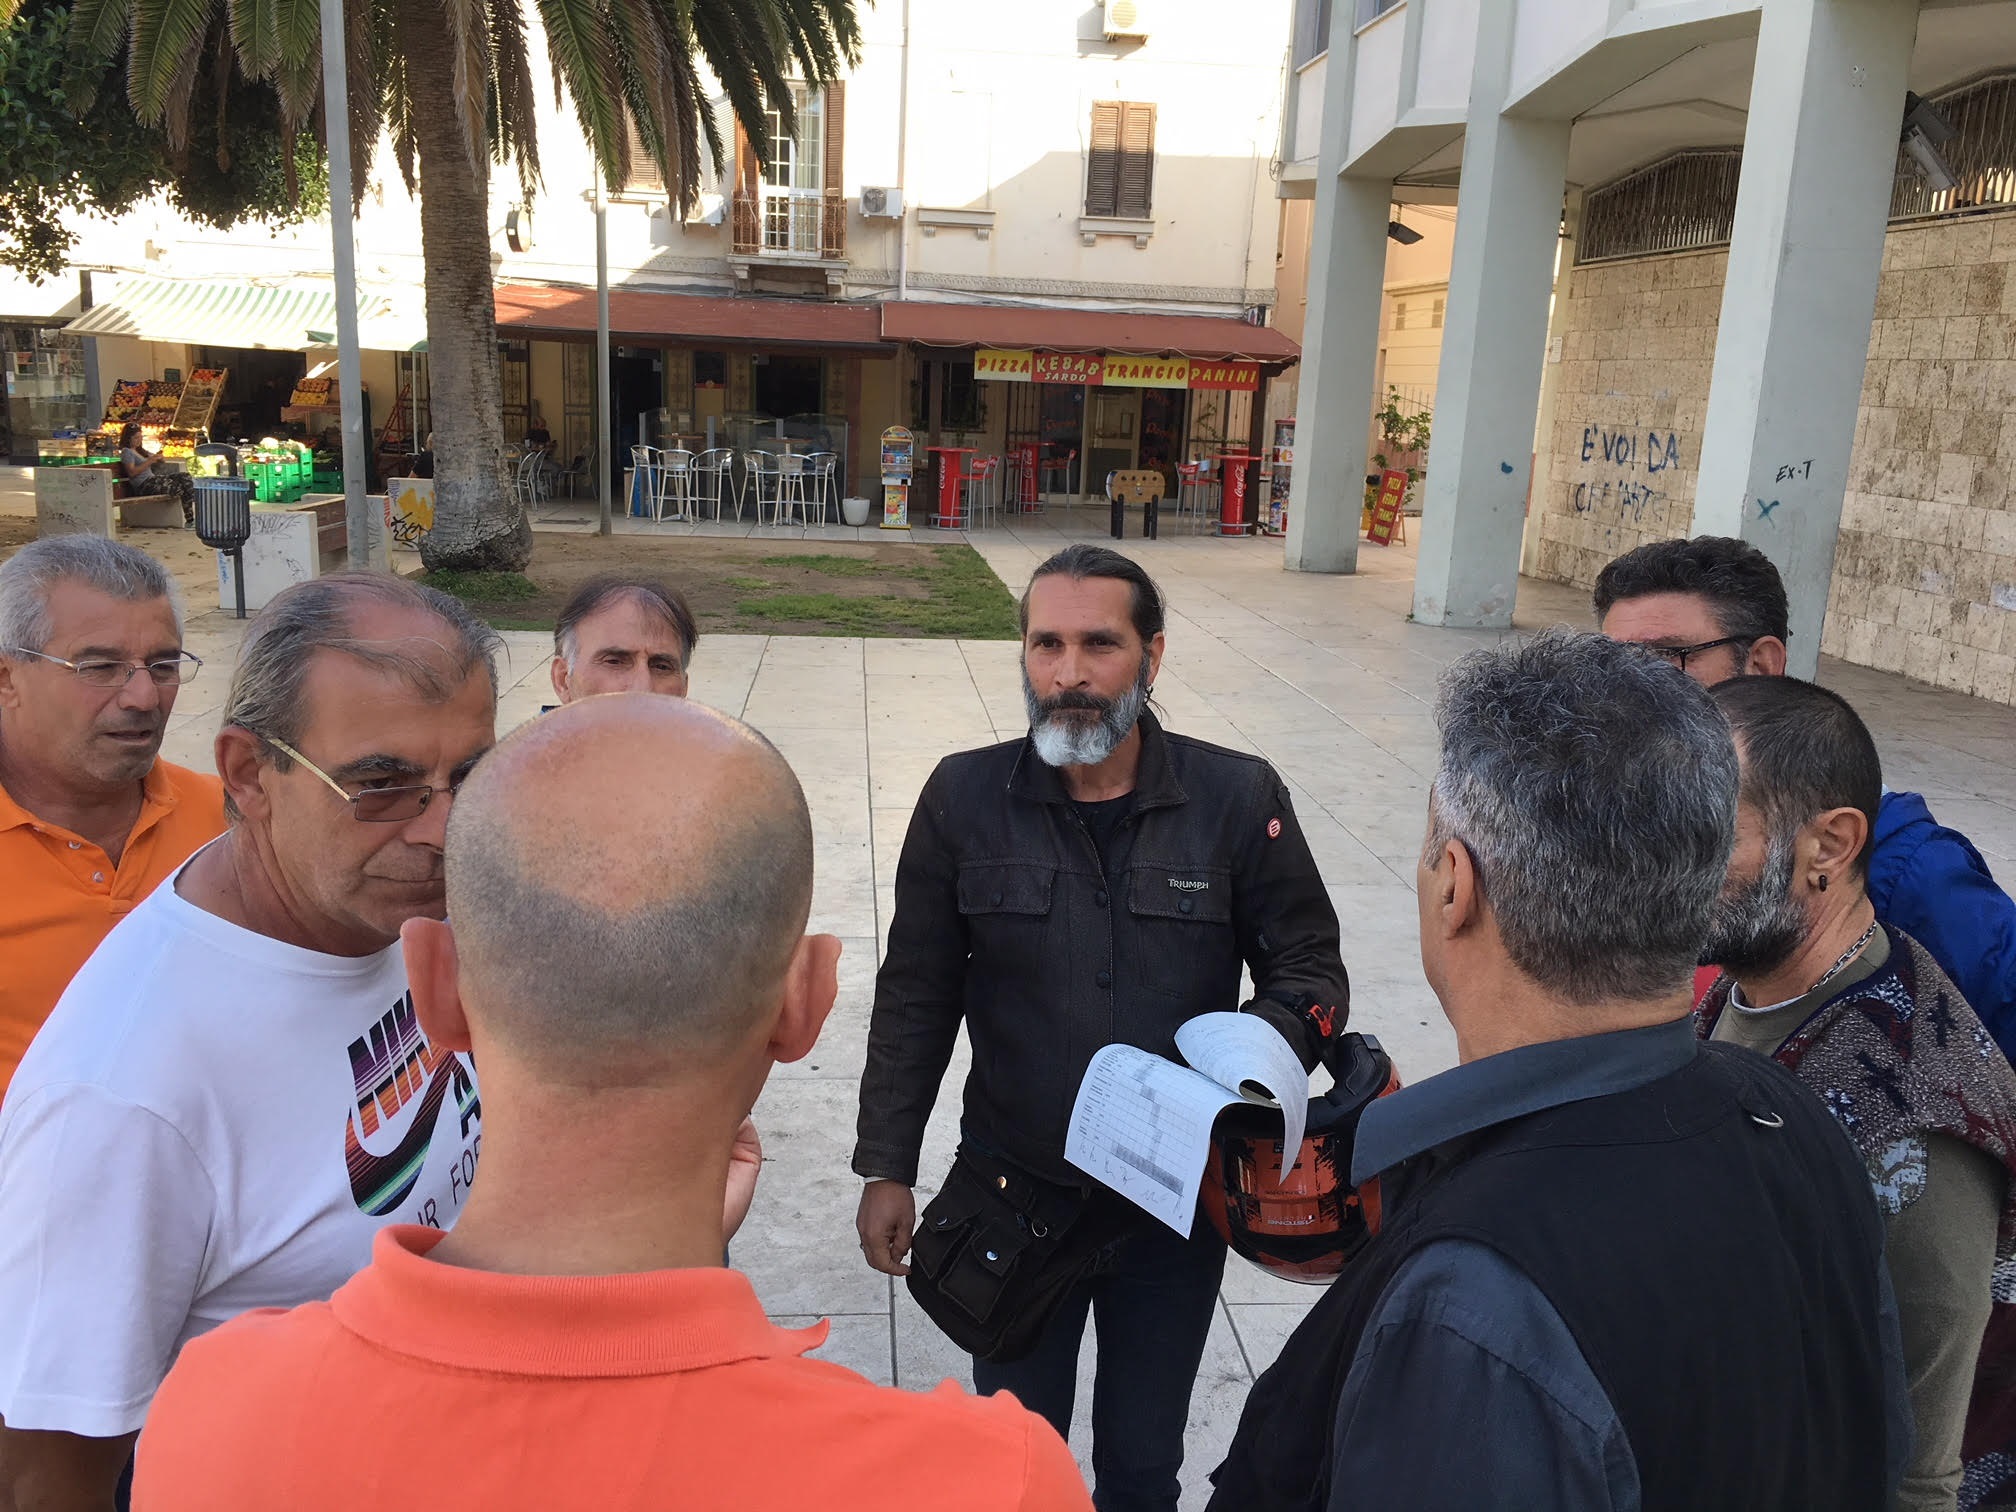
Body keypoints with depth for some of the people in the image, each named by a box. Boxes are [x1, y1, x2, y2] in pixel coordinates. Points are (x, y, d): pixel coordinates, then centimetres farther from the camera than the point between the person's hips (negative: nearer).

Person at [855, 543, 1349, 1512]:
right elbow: (917, 997, -1)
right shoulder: (964, 797, -8)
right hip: (1013, 1197, 0)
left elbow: (1309, 969, -2)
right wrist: (887, 1169, 0)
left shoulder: (1239, 798, -11)